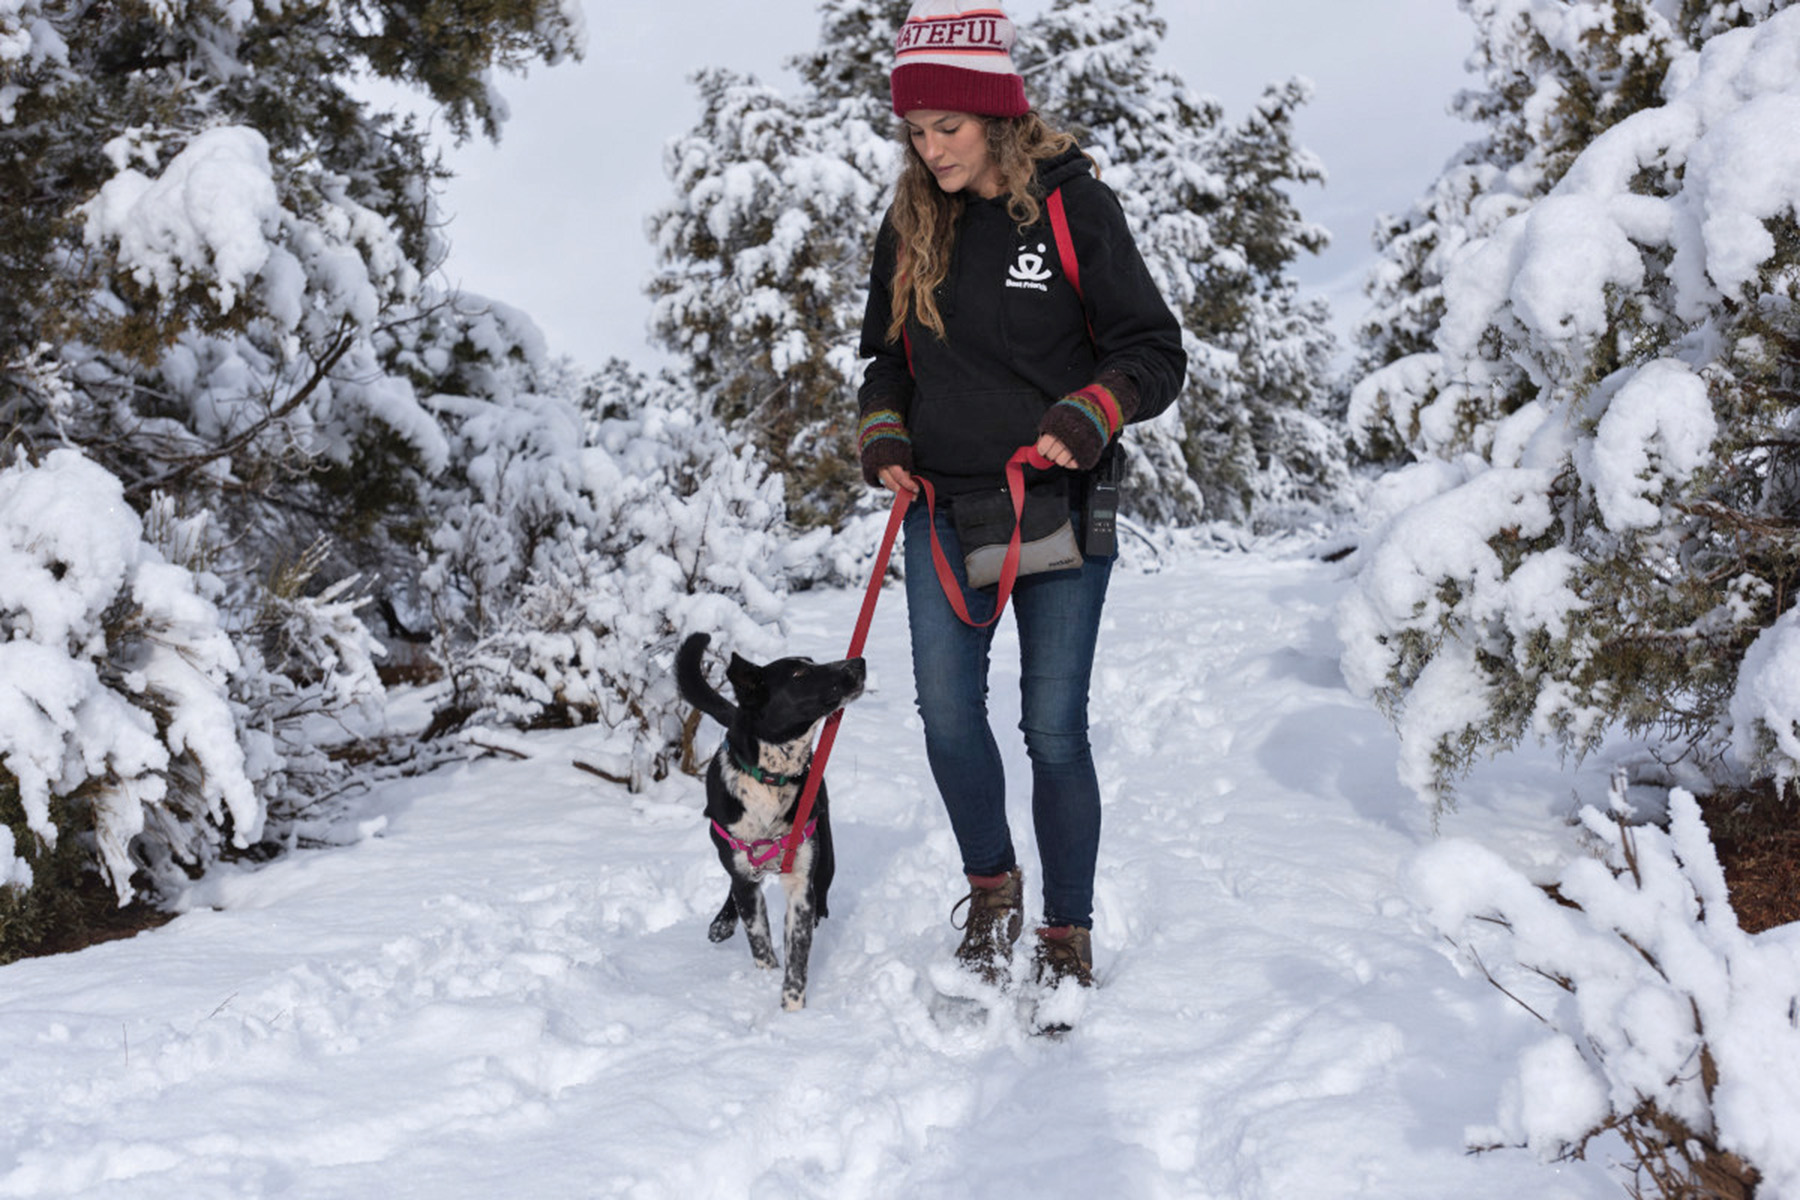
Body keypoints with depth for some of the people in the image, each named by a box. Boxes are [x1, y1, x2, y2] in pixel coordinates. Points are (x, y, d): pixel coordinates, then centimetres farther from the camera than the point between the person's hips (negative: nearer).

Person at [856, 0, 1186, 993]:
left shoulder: (1072, 206, -6)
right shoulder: (911, 224, 7)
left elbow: (1154, 353, -5)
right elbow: (888, 358, 20)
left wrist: (1082, 422, -21)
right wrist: (883, 442, 2)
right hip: (943, 508, 4)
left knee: (1054, 729, -1)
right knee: (947, 709, -6)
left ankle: (1068, 937, 13)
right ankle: (990, 885, 19)